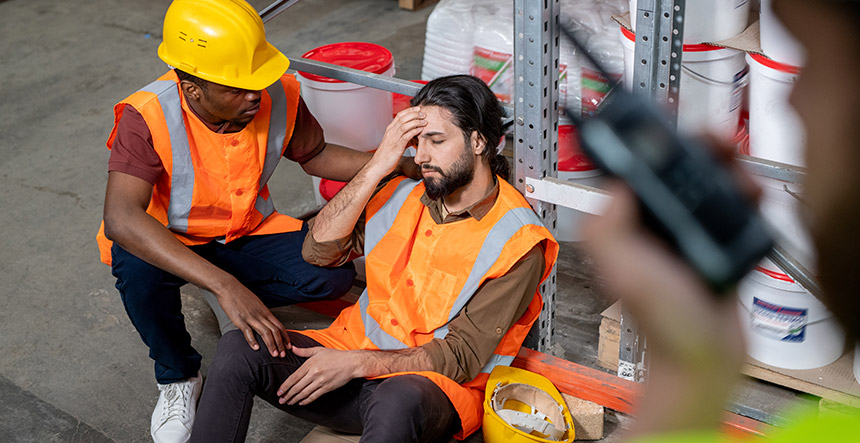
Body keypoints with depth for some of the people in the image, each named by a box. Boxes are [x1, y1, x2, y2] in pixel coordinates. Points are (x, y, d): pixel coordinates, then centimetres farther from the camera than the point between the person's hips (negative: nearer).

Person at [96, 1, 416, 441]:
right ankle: (177, 377, -8)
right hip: (164, 240, -3)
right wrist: (224, 285, -55)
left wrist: (402, 165, -10)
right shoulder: (148, 116, -31)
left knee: (333, 272, -21)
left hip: (246, 233, 3)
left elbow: (315, 156, 4)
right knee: (137, 268, -37)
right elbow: (121, 220, -45)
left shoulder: (280, 95, -17)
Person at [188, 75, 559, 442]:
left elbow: (461, 358, -13)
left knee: (398, 399, -42)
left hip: (436, 385, -5)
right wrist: (377, 166, -10)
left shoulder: (517, 243, -10)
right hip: (357, 348, 5)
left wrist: (357, 363, -23)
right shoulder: (401, 195, 6)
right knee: (239, 347, -19)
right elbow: (319, 251, -3)